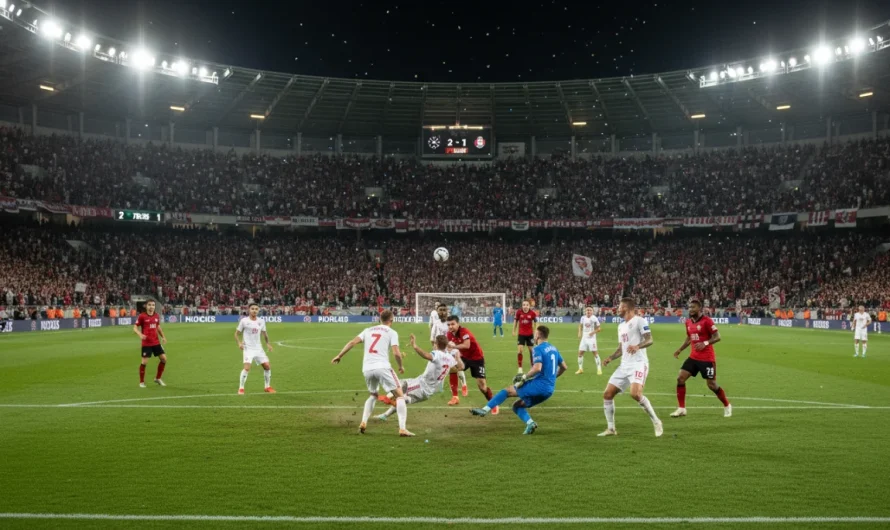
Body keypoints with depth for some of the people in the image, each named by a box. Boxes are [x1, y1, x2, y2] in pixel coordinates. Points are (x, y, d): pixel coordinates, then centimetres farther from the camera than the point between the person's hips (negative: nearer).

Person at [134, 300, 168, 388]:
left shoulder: (157, 316, 7)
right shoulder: (142, 316, -7)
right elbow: (135, 328, -5)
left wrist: (163, 336, 10)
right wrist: (140, 334, -24)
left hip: (156, 342, 5)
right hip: (146, 343, -5)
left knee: (164, 358, 1)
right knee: (144, 362, -5)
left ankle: (158, 378, 18)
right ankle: (141, 382, 12)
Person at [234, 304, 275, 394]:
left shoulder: (261, 321, 6)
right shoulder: (244, 321, -6)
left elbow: (264, 333, 19)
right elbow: (237, 333, 0)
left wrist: (268, 343, 6)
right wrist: (239, 343, -16)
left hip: (258, 348, 5)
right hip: (248, 349, -5)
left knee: (267, 366, 3)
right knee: (247, 368, -20)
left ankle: (267, 386, 21)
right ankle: (241, 388, -6)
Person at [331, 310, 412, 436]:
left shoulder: (368, 330, 19)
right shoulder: (392, 332, 7)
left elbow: (352, 342, 8)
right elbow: (396, 353, -4)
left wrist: (339, 356, 10)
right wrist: (401, 366, 12)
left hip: (367, 369, 5)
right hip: (382, 368, -5)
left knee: (372, 395, 30)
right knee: (400, 395, 5)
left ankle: (363, 423, 14)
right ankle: (402, 428, -8)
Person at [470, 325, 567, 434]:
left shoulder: (538, 349, -11)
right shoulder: (553, 348, 15)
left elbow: (537, 368, -26)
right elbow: (564, 367, 21)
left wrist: (524, 378, -14)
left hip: (539, 385, -8)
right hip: (549, 390, 8)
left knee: (507, 391, 4)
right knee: (517, 405, 17)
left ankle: (485, 410, 0)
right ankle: (530, 423, -5)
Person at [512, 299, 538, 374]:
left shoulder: (532, 313, -12)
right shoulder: (519, 312, -11)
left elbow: (536, 322, 0)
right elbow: (515, 321, 4)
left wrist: (535, 333, -3)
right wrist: (514, 331, 6)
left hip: (530, 334, 0)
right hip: (521, 334, 0)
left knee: (531, 350, 9)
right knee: (519, 350, -10)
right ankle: (520, 368, 2)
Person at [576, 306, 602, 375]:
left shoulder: (594, 319, -11)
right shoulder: (583, 318, 2)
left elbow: (599, 328, -5)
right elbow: (580, 325, 19)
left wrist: (593, 332, -20)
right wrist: (579, 333, 4)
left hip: (591, 338, -5)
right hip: (584, 337, 5)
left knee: (595, 352, -7)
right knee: (580, 352, 2)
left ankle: (599, 369, 1)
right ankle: (580, 369, 15)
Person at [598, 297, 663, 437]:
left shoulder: (639, 321, -5)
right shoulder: (621, 326, 20)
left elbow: (649, 340, -15)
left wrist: (637, 346, -34)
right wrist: (610, 358, 8)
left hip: (638, 364, -9)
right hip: (624, 365, 9)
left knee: (635, 394, -28)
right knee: (607, 394, 2)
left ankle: (656, 422, -9)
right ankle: (610, 428, 12)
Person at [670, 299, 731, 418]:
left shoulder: (706, 320, -14)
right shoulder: (688, 322, 8)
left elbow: (717, 337, -15)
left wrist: (705, 343, -29)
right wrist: (680, 349, 13)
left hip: (707, 359, -7)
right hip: (693, 357, 7)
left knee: (712, 385, 0)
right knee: (680, 378, -3)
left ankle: (727, 406, 24)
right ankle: (681, 409, 4)